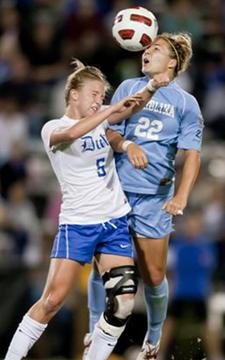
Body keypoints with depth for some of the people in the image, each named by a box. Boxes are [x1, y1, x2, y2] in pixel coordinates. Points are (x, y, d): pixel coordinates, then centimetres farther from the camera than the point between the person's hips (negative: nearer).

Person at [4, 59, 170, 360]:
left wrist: (152, 88, -24)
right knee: (52, 300, -11)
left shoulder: (101, 118, 10)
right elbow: (71, 134, -30)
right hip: (77, 224, -5)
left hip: (115, 221, 5)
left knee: (123, 300, -6)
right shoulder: (52, 129, -7)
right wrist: (112, 109, -34)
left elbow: (131, 108, -5)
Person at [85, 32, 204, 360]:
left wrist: (181, 195, -20)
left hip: (155, 197, -1)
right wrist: (127, 145, -19)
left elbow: (191, 153, -5)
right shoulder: (128, 88, 8)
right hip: (115, 190, 2)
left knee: (154, 276, 1)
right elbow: (110, 133, 5)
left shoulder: (186, 103, 2)